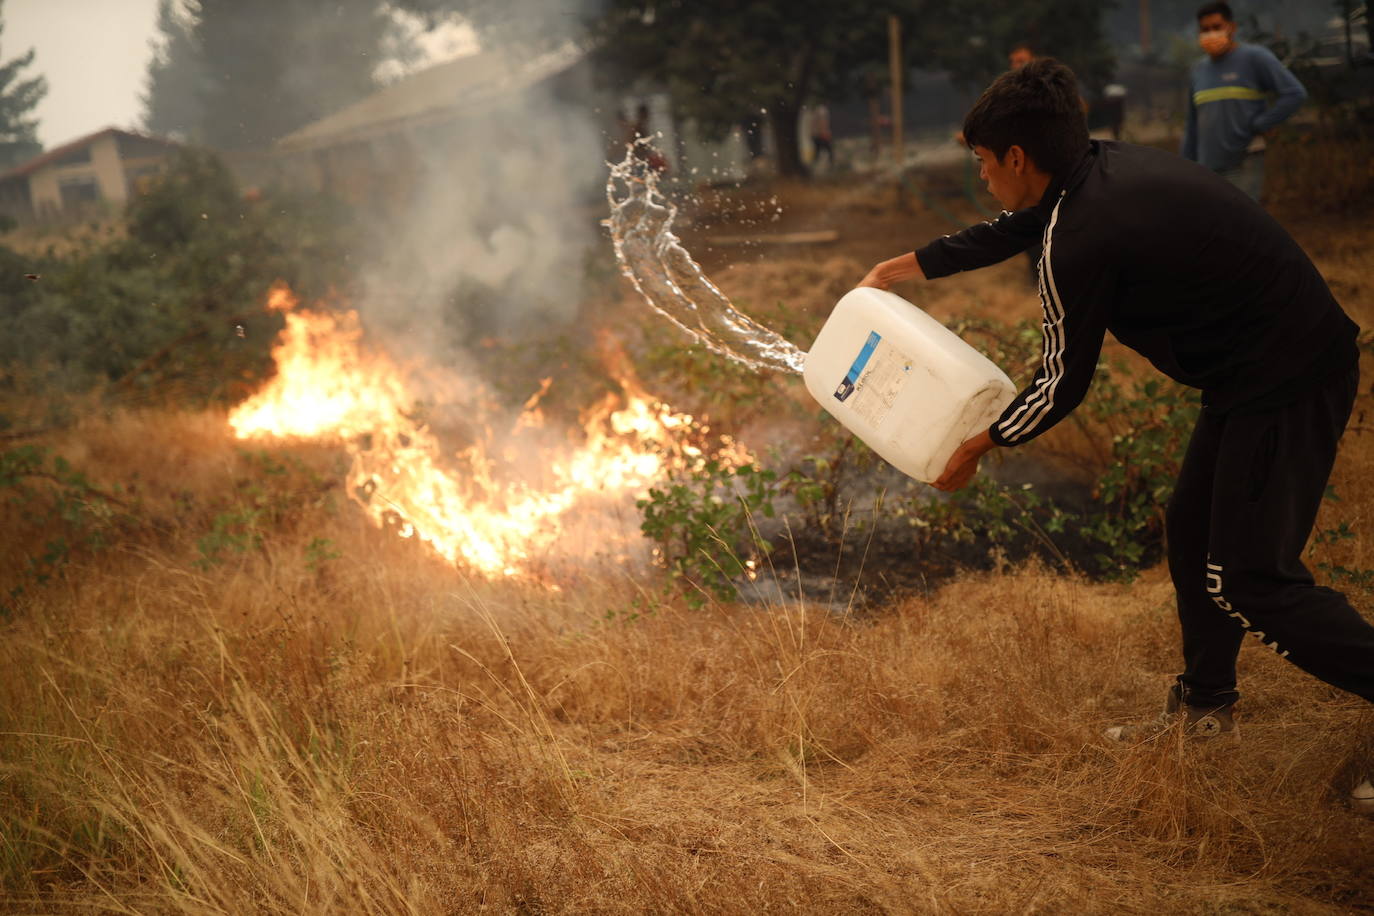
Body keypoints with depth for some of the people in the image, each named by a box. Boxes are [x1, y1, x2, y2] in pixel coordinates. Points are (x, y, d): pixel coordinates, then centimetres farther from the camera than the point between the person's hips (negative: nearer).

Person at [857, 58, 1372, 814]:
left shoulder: (1081, 239, -23)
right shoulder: (1106, 168, 5)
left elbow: (1063, 384, -11)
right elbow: (1013, 231, 24)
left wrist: (977, 449, 4)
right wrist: (905, 266, 33)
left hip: (1285, 383, -10)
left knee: (1248, 580, -9)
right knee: (1191, 527, 20)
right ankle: (1205, 707, 34)